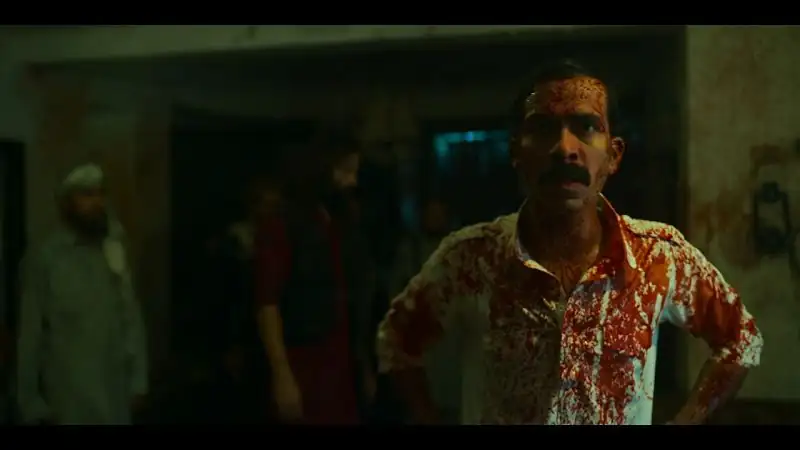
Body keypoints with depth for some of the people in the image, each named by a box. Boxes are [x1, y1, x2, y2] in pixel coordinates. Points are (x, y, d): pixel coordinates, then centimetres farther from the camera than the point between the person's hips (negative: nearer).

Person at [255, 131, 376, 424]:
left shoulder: (345, 230, 16)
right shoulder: (282, 228, -4)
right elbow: (268, 304, -12)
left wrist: (366, 367, 12)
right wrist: (282, 374, -19)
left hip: (344, 368, 6)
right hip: (303, 368, -6)